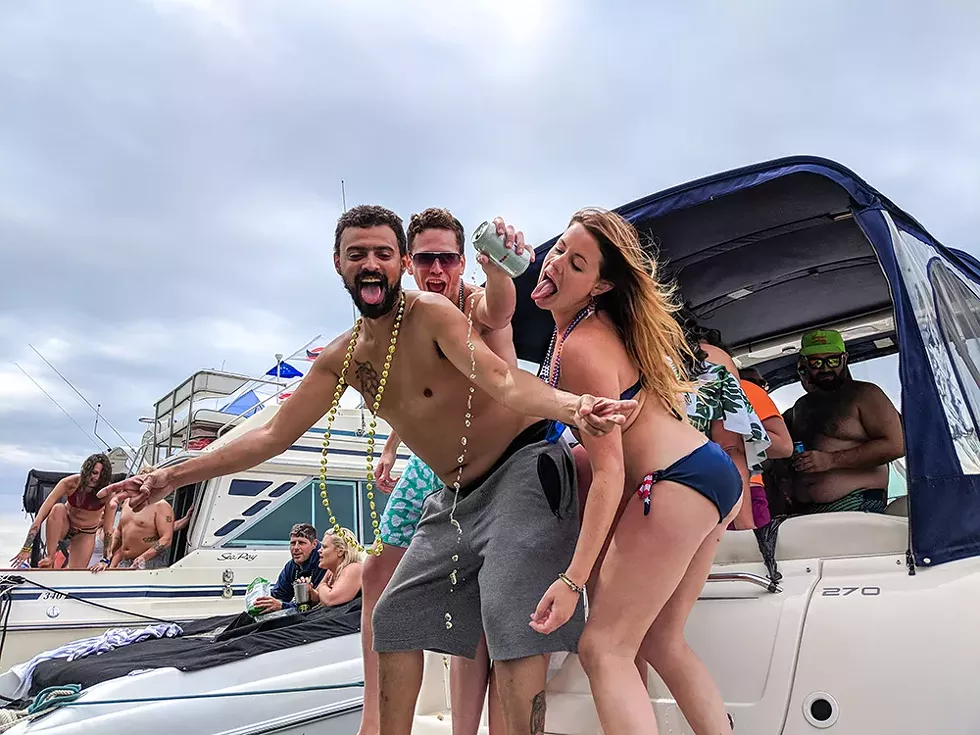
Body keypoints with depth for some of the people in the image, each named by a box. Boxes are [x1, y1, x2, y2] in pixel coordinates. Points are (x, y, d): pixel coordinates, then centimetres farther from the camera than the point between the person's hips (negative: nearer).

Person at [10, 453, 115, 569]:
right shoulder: (70, 483, -29)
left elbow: (108, 530, -22)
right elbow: (40, 516, -28)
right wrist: (26, 548, -31)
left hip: (85, 534, 0)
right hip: (64, 526, 1)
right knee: (58, 508, -35)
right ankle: (49, 558, -25)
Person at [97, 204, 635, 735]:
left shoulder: (432, 314, -17)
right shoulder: (343, 358, 4)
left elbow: (503, 381, -33)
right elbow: (273, 436, 8)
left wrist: (571, 406, -54)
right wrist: (173, 477, 9)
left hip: (523, 467, -7)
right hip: (457, 496, 8)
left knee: (510, 614, -18)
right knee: (396, 615, 13)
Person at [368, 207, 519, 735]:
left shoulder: (477, 303, -17)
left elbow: (498, 309, -44)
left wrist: (498, 269, -65)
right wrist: (390, 449, 21)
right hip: (428, 462, 7)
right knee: (379, 572, 10)